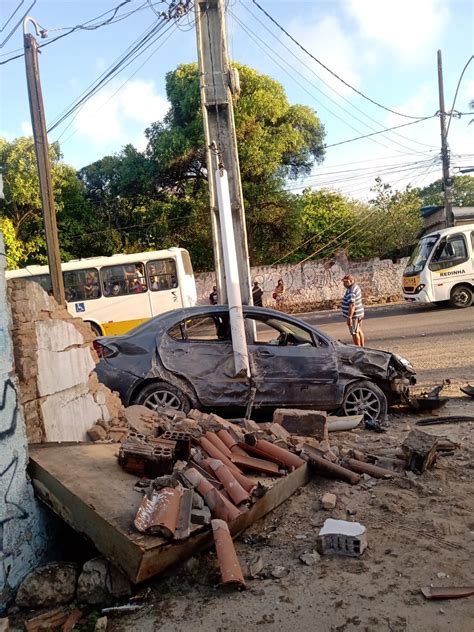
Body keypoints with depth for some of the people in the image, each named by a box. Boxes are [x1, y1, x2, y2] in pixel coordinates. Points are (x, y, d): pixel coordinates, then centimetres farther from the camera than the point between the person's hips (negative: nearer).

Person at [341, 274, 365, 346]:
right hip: (359, 314, 10)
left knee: (354, 333, 0)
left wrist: (349, 317, -29)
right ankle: (362, 347, 29)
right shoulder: (356, 287, 10)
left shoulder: (351, 292, -24)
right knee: (359, 331, 19)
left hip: (354, 315, -10)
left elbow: (352, 305, -30)